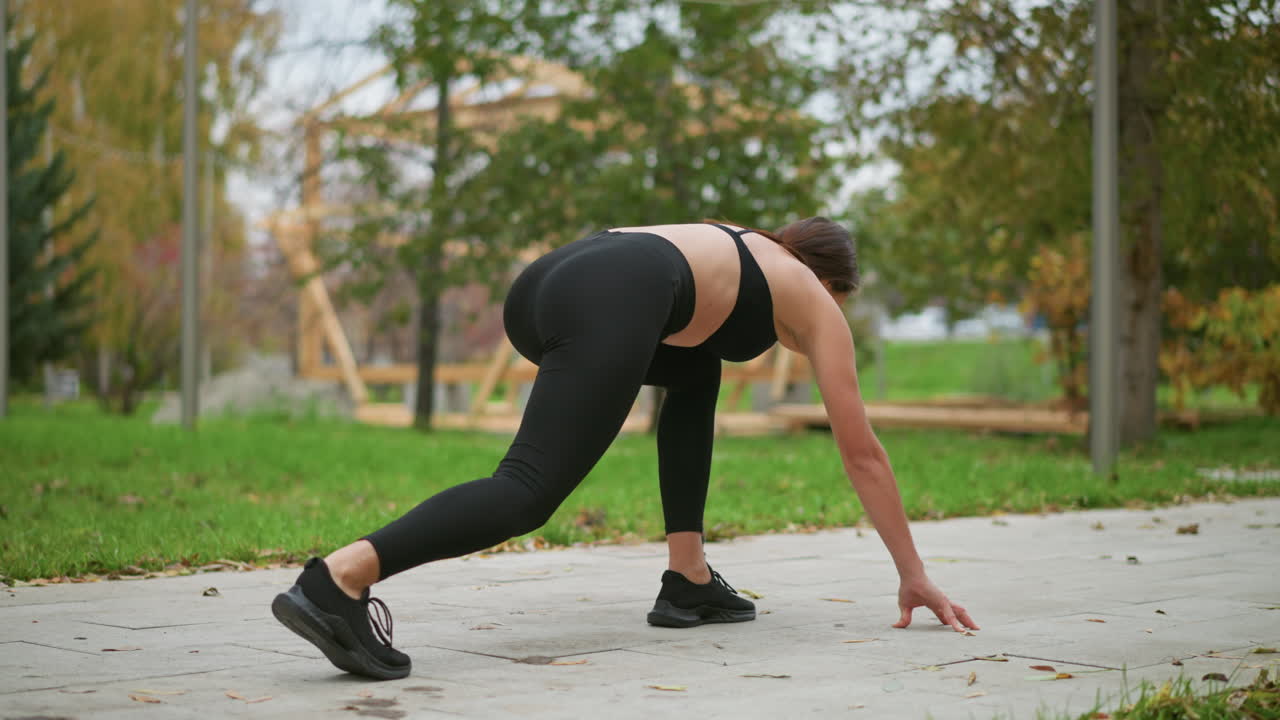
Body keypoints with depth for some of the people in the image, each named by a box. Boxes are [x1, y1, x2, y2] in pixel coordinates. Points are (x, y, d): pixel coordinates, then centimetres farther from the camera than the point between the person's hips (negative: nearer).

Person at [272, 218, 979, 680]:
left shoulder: (738, 249, 43)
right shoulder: (815, 305, 27)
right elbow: (862, 454, 28)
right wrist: (914, 576, 35)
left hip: (547, 277, 8)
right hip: (609, 302, -8)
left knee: (694, 370, 31)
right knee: (529, 489, -17)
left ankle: (687, 581, 23)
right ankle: (337, 580, -37)